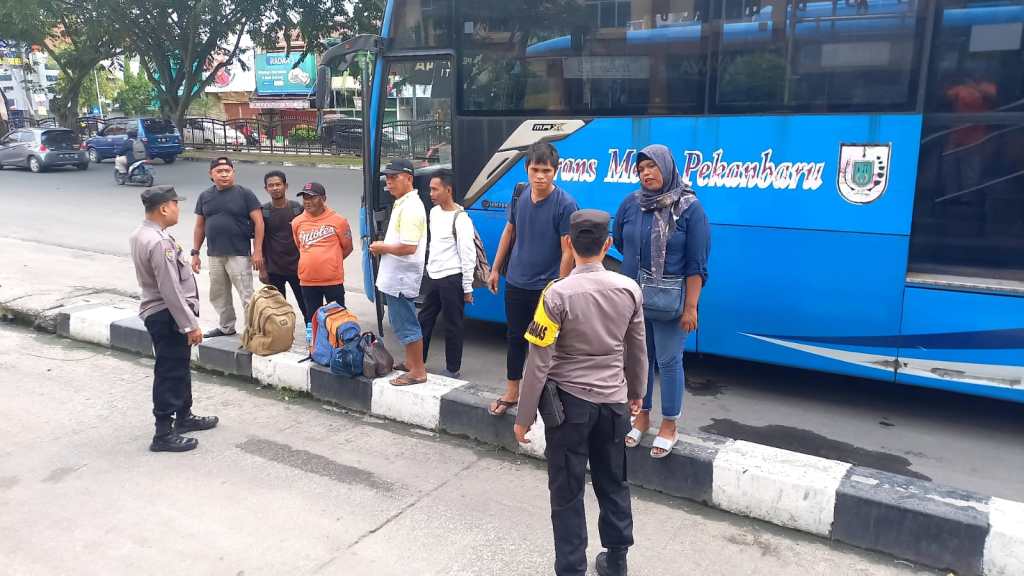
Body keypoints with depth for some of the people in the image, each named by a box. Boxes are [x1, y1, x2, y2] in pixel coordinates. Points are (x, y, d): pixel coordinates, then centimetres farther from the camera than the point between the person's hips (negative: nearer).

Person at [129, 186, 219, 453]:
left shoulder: (141, 234, 8)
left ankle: (184, 416, 37)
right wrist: (190, 325, -20)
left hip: (159, 312, 10)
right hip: (167, 316, -10)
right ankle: (164, 434, 7)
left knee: (180, 368, 22)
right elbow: (171, 290, -26)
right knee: (170, 373, -1)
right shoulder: (159, 243, -24)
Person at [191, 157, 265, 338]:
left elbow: (258, 222, -8)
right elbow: (200, 226, 15)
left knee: (246, 295, -6)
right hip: (214, 255, 6)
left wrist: (257, 251, -13)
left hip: (239, 254, -5)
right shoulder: (205, 196, 10)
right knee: (218, 295, 15)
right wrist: (195, 253, 10)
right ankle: (226, 327, 31)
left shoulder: (244, 194, -5)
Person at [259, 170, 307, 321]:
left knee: (307, 307, 3)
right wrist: (262, 269, -1)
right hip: (273, 270, 0)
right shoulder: (263, 211, 1)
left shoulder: (297, 208, 2)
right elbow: (260, 242, 3)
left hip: (297, 267, 0)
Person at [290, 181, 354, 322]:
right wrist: (311, 261, 10)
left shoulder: (338, 221, -6)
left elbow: (347, 247, 3)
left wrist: (330, 262, 3)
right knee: (312, 320, 12)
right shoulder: (297, 223, 3)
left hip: (333, 280, -3)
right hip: (307, 281, 3)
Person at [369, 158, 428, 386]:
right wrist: (383, 247, 5)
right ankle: (411, 362, 32)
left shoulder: (410, 207, -21)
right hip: (396, 275, 11)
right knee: (403, 321, 20)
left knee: (406, 324, -3)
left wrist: (382, 247, -14)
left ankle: (418, 371, 6)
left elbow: (408, 247, -28)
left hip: (401, 277, -11)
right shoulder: (403, 203, 12)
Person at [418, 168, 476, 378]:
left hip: (451, 279, -8)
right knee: (424, 320, 16)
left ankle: (452, 369, 13)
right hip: (433, 277, 8)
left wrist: (467, 288, -14)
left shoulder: (460, 219, -16)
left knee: (452, 325, 2)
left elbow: (468, 255, -16)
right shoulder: (434, 212, 9)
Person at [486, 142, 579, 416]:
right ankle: (511, 392, 30)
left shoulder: (565, 205, -17)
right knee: (515, 338, 15)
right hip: (515, 283, 5)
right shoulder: (519, 196, -1)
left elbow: (567, 251, -14)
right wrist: (495, 268, 15)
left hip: (546, 287, -5)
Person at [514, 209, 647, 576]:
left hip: (570, 402, -4)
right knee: (613, 484, 20)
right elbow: (638, 350, 8)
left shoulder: (558, 294, -17)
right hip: (614, 402, 5)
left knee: (567, 493, 8)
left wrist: (524, 416, -5)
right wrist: (636, 393, 24)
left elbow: (539, 363, -14)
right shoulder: (630, 290, -4)